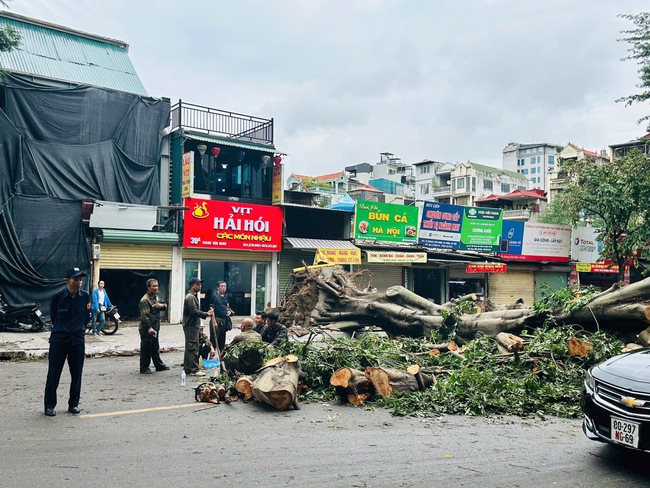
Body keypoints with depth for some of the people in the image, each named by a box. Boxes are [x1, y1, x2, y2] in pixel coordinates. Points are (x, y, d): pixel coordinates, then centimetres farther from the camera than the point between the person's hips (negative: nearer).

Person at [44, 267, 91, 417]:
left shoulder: (85, 296, -3)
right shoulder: (58, 297, -10)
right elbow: (53, 317, 5)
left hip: (78, 340, 2)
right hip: (58, 340, -2)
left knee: (76, 373, 7)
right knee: (53, 373, 2)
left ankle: (74, 404, 21)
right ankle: (49, 405, 15)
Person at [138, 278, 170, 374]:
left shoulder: (156, 297, 13)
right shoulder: (144, 300, -15)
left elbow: (164, 306, 22)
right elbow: (144, 315, -21)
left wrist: (162, 305, -3)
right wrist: (149, 328, -26)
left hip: (155, 327, 9)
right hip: (147, 329, -9)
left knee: (155, 347, 17)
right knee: (146, 348, 0)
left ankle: (159, 365, 26)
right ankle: (144, 368, 9)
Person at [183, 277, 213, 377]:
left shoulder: (194, 296, 19)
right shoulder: (190, 297, -15)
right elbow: (194, 311, -22)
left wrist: (207, 313, 9)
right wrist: (207, 314, -17)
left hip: (192, 325, 11)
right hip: (191, 326, -11)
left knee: (189, 347, 15)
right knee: (193, 348, -9)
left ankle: (187, 368, 22)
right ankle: (194, 370, -7)